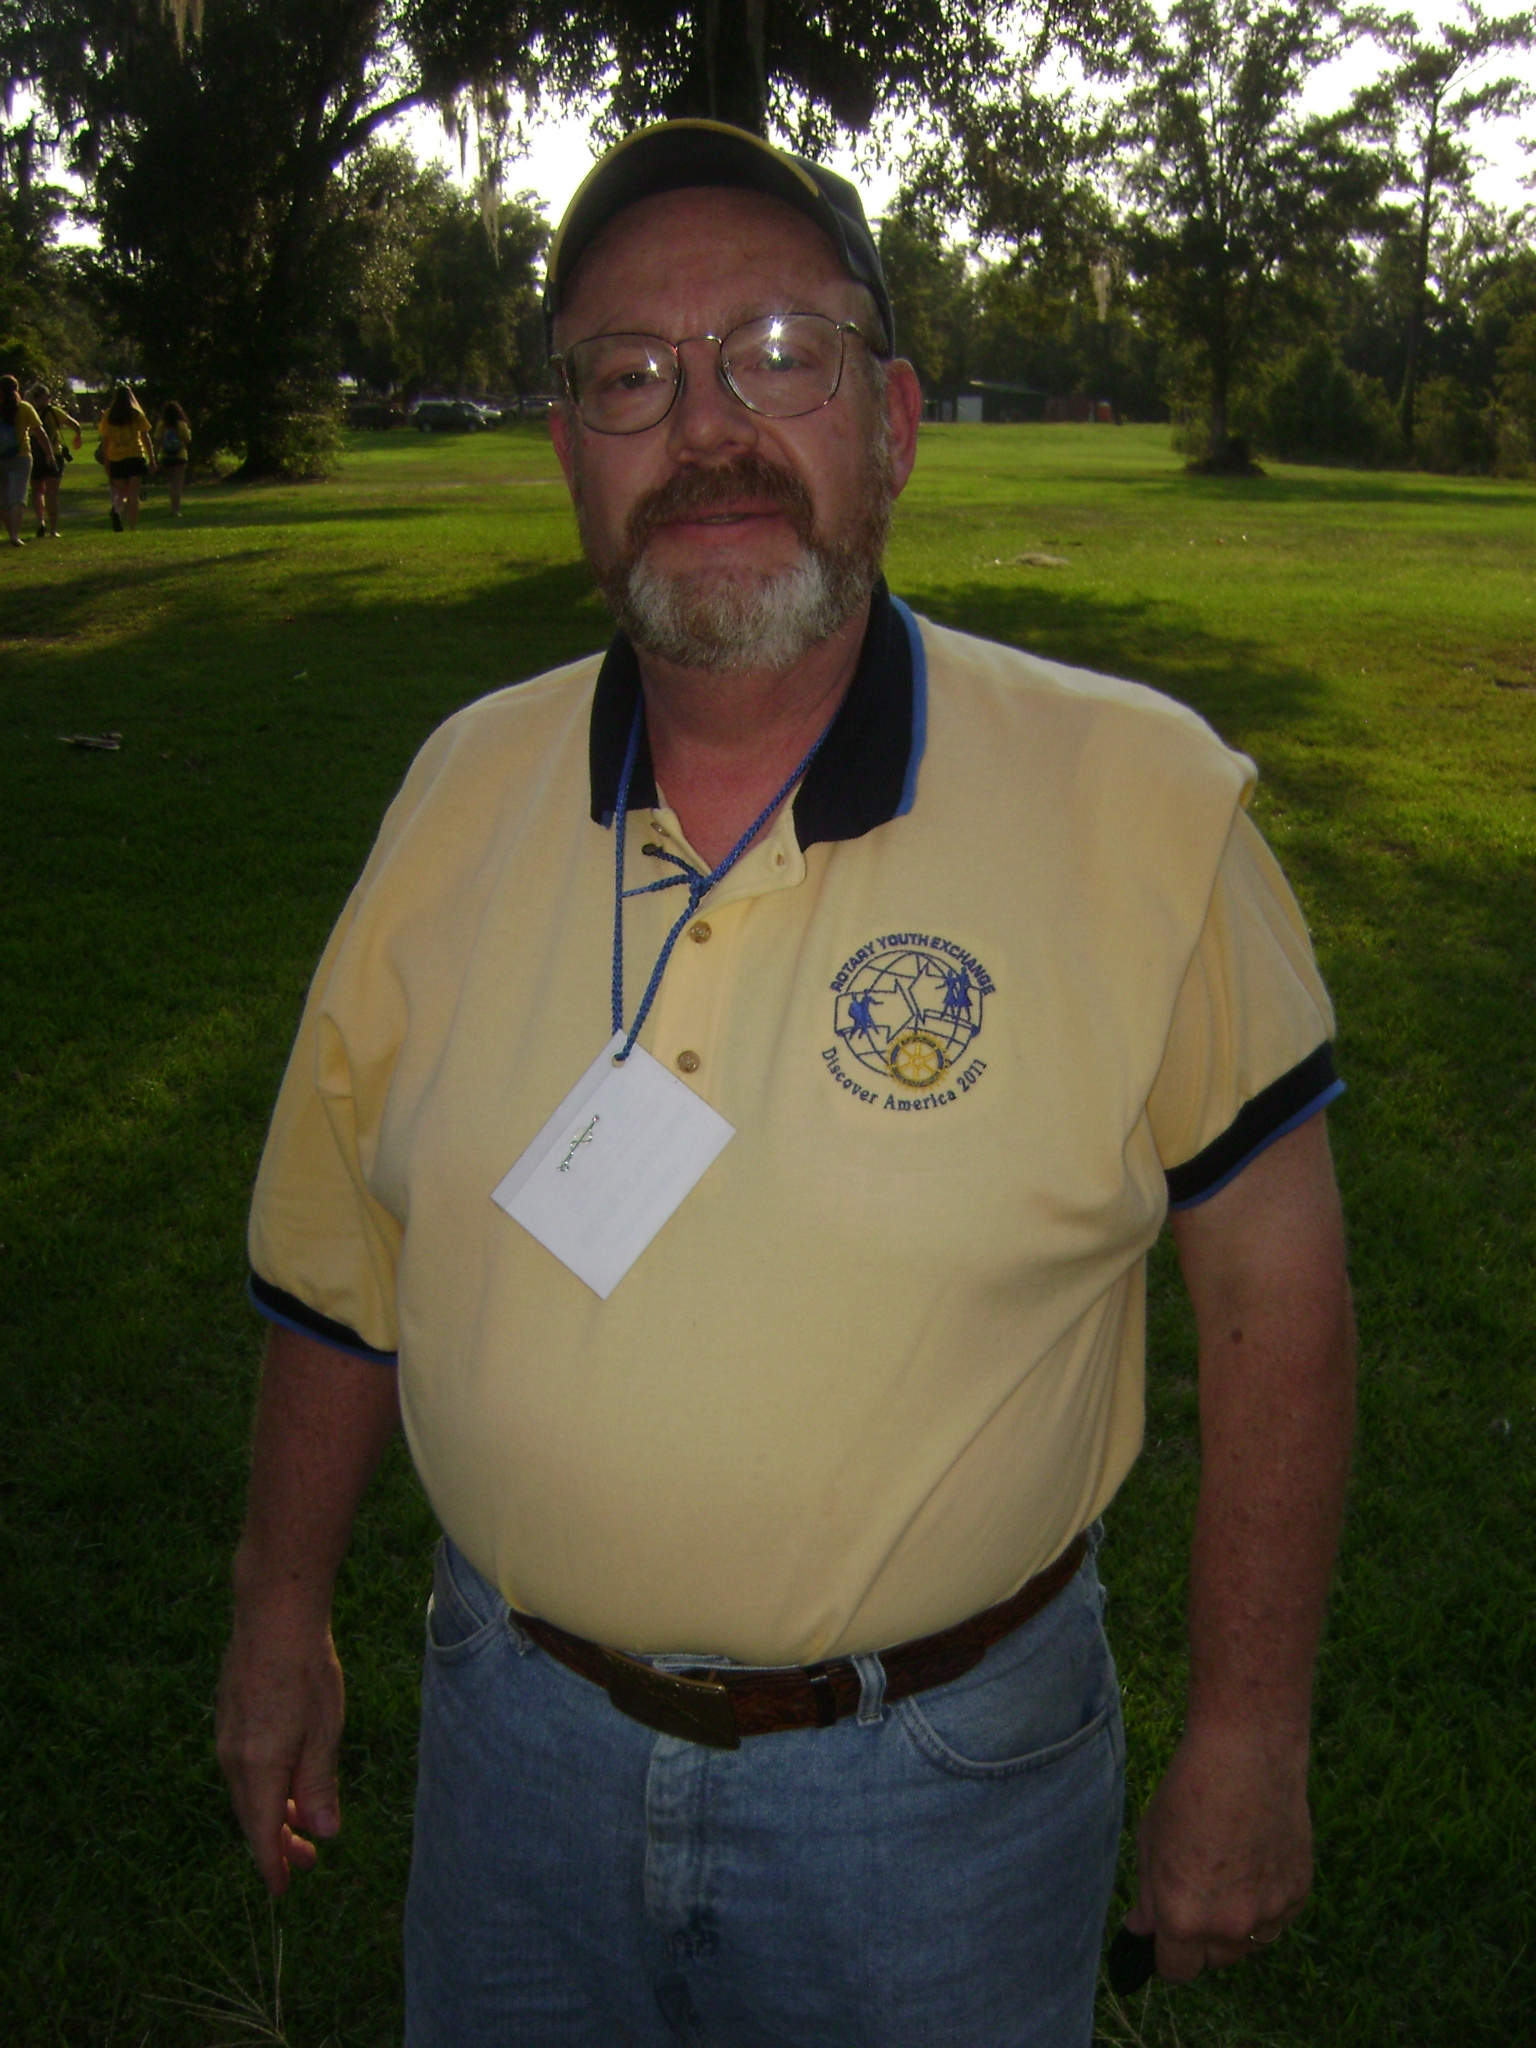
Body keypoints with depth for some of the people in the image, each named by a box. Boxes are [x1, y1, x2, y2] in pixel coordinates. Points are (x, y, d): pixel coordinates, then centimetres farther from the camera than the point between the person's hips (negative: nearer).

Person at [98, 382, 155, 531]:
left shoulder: (108, 416, 3)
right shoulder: (136, 414, 0)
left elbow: (104, 440, 4)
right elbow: (145, 438, 0)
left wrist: (106, 463, 10)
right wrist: (152, 458, 6)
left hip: (116, 459, 1)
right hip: (135, 456, -1)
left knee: (120, 492, 12)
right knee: (133, 494, 0)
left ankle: (117, 509, -20)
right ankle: (133, 528, -9)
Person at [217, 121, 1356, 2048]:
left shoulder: (1144, 804, -16)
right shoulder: (462, 793, -5)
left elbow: (1269, 1281, -9)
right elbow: (343, 1242, 6)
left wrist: (1248, 1741, -5)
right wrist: (283, 1613, 12)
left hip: (934, 1775, -3)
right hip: (519, 1727, 4)